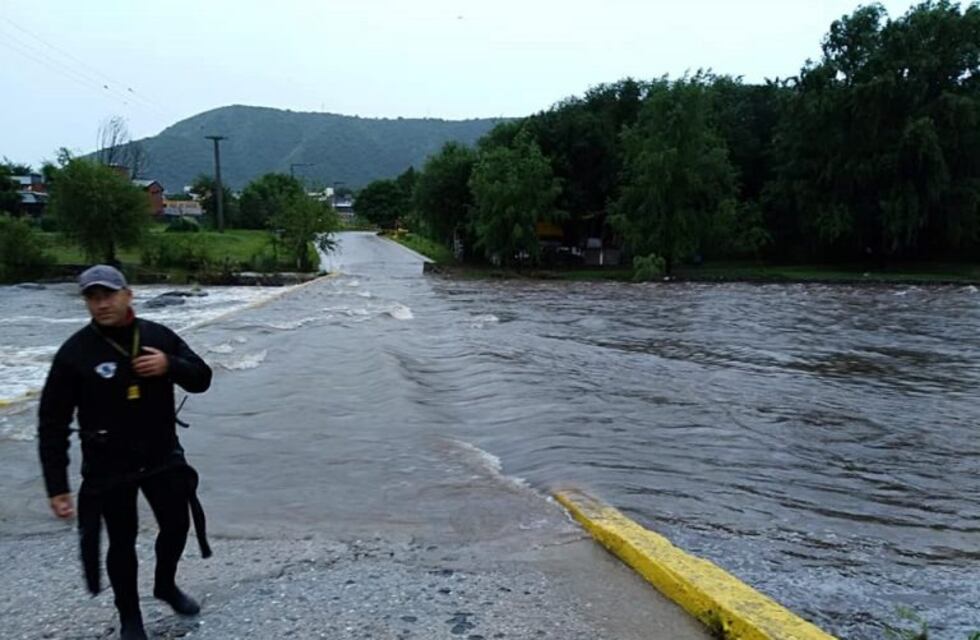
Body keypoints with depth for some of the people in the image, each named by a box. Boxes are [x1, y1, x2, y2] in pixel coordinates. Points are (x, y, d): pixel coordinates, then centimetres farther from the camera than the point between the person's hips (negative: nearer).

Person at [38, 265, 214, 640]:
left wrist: (170, 366, -20)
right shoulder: (75, 352, -13)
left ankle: (165, 585, 45)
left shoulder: (158, 336, -4)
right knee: (122, 541, 11)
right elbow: (52, 423, -10)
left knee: (177, 525, 16)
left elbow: (201, 379, 2)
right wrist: (57, 486, -12)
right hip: (109, 466, -3)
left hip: (162, 455, 3)